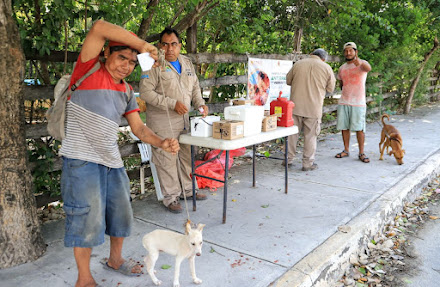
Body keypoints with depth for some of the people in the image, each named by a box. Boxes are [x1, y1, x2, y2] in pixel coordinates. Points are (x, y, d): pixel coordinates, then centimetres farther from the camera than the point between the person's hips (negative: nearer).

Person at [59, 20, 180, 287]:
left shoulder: (126, 92, 12)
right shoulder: (89, 71, -7)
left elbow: (138, 127, 8)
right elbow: (100, 28, -22)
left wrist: (161, 143, -10)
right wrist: (143, 44, -20)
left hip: (112, 161, 7)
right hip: (82, 159, -7)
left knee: (121, 212, 16)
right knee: (88, 219, 0)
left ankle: (115, 259, 41)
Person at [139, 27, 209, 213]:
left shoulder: (187, 62, 13)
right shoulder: (154, 65, -9)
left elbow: (195, 87, 22)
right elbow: (145, 92, -17)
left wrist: (200, 104, 3)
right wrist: (172, 103, -20)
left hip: (185, 121, 7)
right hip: (163, 123, -7)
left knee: (188, 155, 15)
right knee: (166, 160, -2)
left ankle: (188, 189, 32)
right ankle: (171, 197, 11)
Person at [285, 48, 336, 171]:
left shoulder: (298, 64, 4)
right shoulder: (327, 68, 0)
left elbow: (288, 80, 12)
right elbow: (330, 88, 5)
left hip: (296, 105, 2)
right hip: (314, 108, -2)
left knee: (293, 132, 12)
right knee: (310, 135, 6)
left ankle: (288, 159, 19)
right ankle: (308, 163, 12)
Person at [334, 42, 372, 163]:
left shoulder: (362, 64, -5)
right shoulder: (342, 68, 13)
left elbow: (368, 68, -32)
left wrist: (360, 63, -52)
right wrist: (345, 89, 10)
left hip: (358, 103, -5)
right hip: (343, 102, 5)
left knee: (359, 128, -3)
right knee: (344, 127, 7)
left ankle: (361, 153, 5)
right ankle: (346, 150, 18)